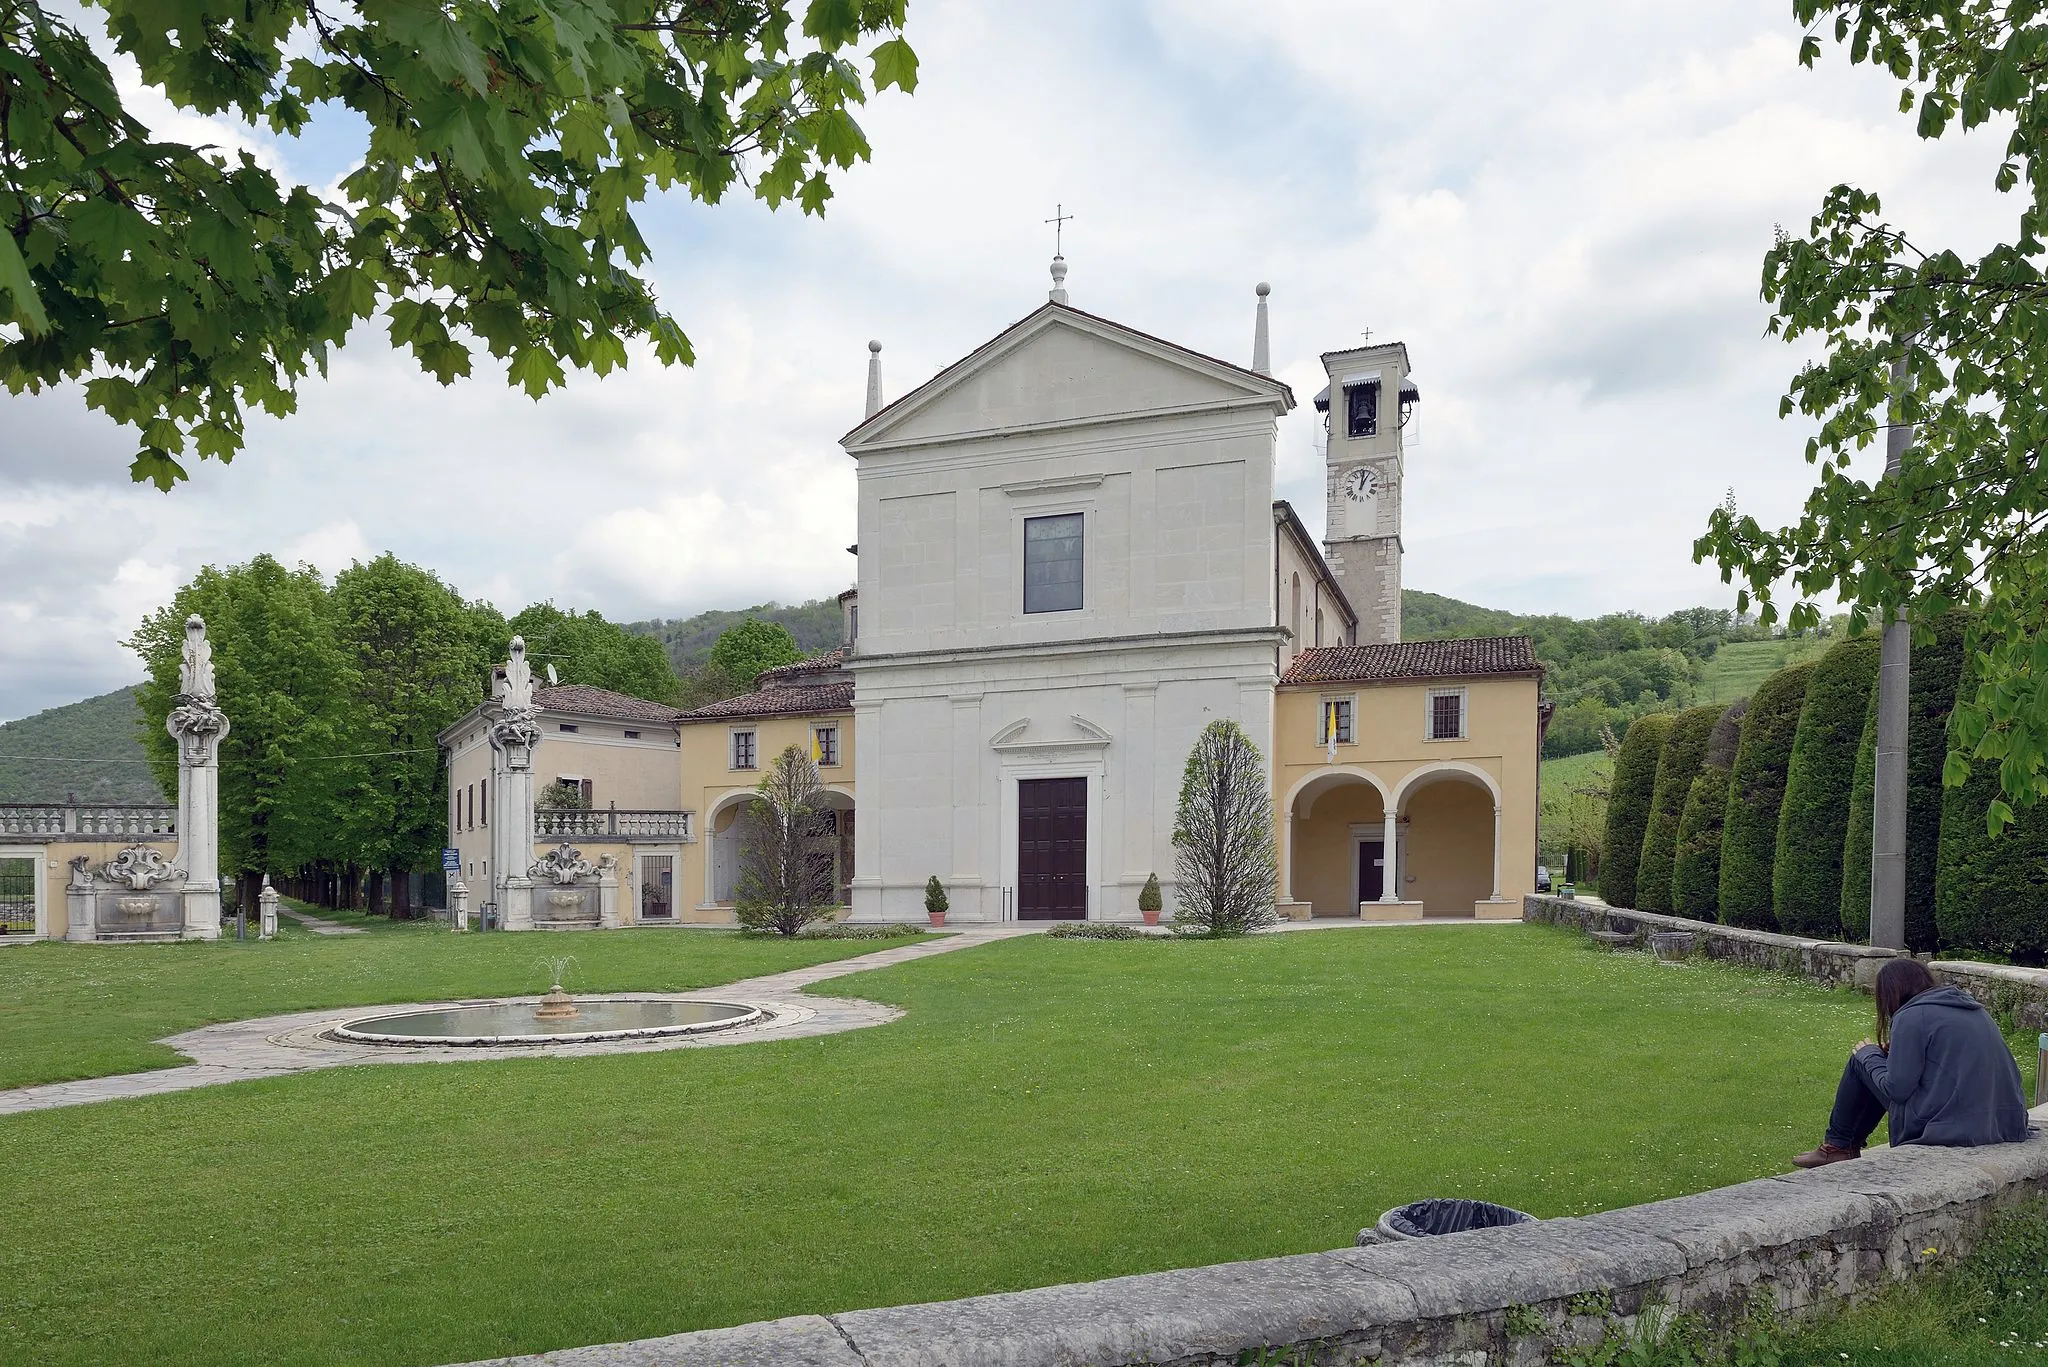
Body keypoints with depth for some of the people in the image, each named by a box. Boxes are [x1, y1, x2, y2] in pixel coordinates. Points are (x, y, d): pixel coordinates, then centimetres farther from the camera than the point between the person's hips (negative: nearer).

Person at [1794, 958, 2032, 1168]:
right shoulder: (1973, 1007, 14)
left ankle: (1837, 1146, 20)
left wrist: (1870, 1055, 7)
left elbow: (1896, 1089, -11)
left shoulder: (1912, 1016, -10)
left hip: (1950, 1131, -8)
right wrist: (1895, 1053, 19)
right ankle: (1849, 1145, 32)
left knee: (1861, 1062, 8)